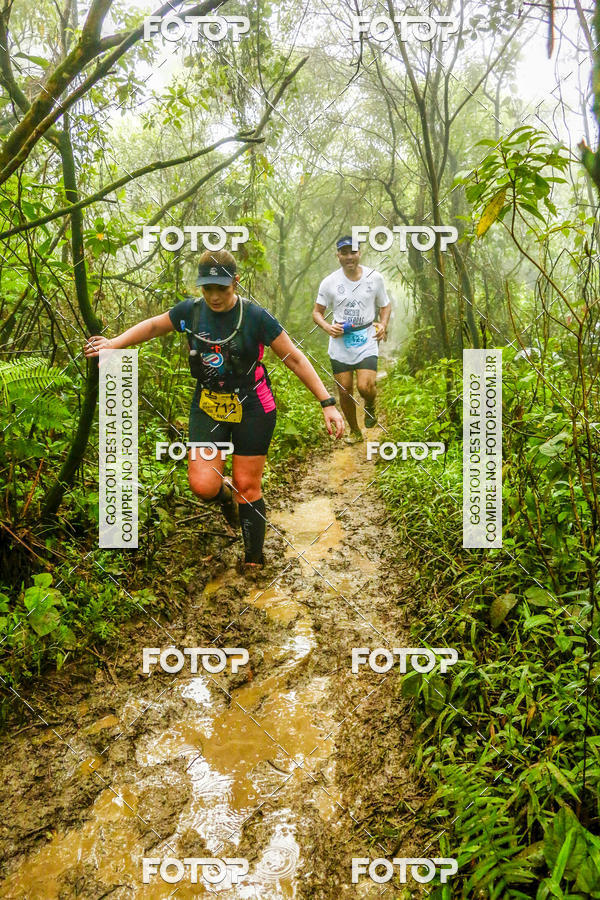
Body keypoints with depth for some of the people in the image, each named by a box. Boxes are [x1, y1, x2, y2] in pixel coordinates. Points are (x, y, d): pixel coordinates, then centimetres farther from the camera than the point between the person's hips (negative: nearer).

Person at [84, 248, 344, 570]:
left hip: (251, 409, -2)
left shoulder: (256, 317, -13)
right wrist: (115, 343, 5)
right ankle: (225, 493, 26)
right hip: (207, 408, 3)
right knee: (203, 485, -12)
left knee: (247, 486, 3)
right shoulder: (190, 311, -4)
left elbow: (295, 359, -10)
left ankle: (254, 560, 21)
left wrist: (327, 403, -13)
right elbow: (153, 326, 16)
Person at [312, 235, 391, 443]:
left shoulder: (374, 277, 2)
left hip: (367, 342, -1)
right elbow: (317, 311, 7)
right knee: (345, 392, 4)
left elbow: (385, 305, 15)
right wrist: (327, 327, -13)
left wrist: (383, 325, -5)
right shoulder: (329, 282, -1)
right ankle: (354, 430, 27)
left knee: (365, 387, -18)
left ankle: (370, 407, 19)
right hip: (340, 345, 1)